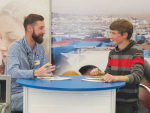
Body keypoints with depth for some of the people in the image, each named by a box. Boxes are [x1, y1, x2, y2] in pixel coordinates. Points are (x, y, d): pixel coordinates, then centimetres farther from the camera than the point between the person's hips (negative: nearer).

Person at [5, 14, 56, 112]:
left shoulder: (40, 47, 9)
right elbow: (12, 72, -28)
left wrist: (47, 71, -16)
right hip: (15, 94, -6)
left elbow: (46, 71, 9)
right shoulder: (15, 47, -12)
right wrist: (35, 73, -43)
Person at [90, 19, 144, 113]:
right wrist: (99, 73, -6)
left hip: (128, 102, -5)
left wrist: (117, 77, -38)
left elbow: (137, 75, -21)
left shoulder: (137, 52, -8)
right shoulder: (112, 53, 11)